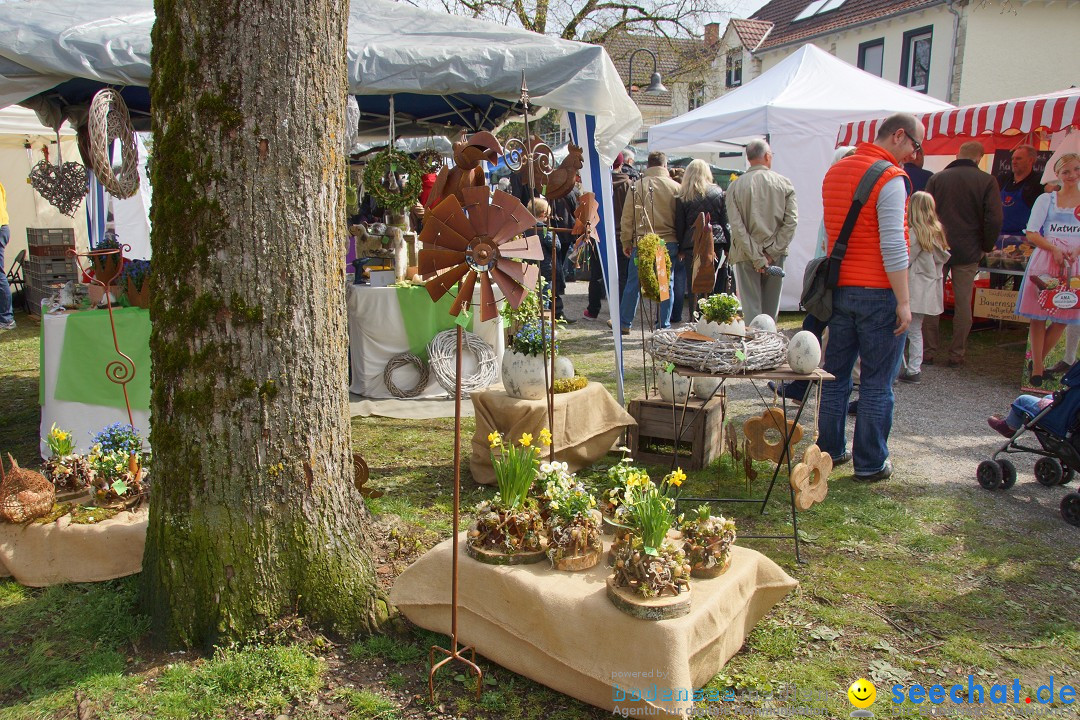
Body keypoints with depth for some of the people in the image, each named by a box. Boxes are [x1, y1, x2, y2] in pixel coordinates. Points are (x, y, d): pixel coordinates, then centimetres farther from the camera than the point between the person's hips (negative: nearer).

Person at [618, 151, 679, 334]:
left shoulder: (637, 186, -1)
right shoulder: (675, 187, -1)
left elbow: (627, 216, 1)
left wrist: (626, 242, 8)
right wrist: (680, 242, 11)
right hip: (668, 242, 0)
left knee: (633, 284, 9)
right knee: (666, 284, 9)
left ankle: (624, 323, 15)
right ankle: (664, 325, 11)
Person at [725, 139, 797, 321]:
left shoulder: (735, 186, -3)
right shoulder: (784, 183, -1)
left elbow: (737, 227, -10)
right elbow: (791, 222, -8)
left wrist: (757, 258, -10)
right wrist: (771, 253, -7)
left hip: (746, 256, -1)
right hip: (775, 257, 1)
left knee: (751, 309, 1)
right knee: (771, 310, 12)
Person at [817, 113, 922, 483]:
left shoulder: (835, 171, 12)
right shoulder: (890, 178, -13)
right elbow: (893, 246, -17)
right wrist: (903, 301, -14)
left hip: (839, 287, 7)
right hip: (877, 293, -7)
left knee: (836, 373, 14)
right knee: (876, 382, 2)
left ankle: (830, 449, 24)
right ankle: (870, 463, 10)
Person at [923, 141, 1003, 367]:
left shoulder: (937, 178, 1)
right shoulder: (987, 181, -4)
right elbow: (994, 220, -9)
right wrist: (986, 247, 6)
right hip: (968, 253, -1)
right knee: (963, 304, 6)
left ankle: (929, 352, 9)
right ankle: (957, 355, 9)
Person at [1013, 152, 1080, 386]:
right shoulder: (1046, 200, 6)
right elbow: (1032, 234, 1)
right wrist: (1054, 249, -13)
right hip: (1045, 263, -2)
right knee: (1039, 317, -2)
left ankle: (1038, 360, 19)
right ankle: (1037, 368, 6)